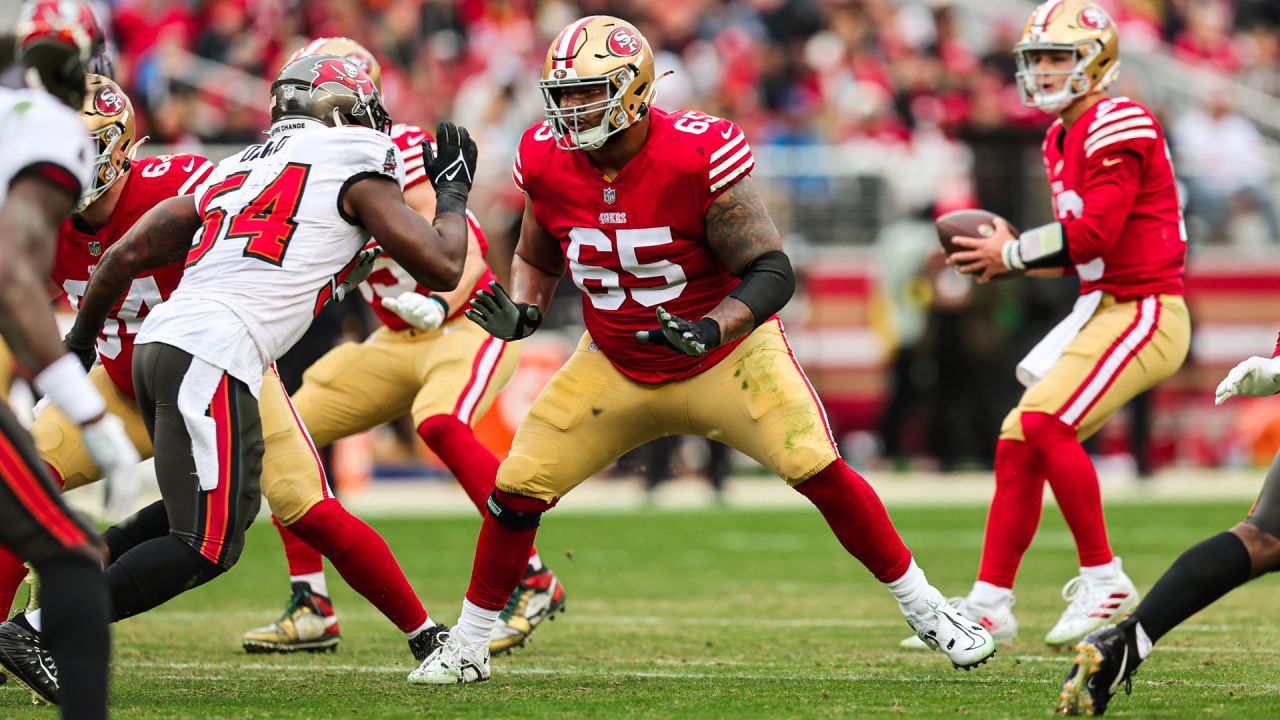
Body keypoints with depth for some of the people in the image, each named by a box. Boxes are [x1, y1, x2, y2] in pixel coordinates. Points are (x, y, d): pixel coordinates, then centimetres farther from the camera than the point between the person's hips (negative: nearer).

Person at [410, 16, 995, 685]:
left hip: (726, 353, -4)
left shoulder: (698, 155, -27)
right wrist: (521, 314, -12)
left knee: (819, 470, -18)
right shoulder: (548, 161, -11)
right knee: (517, 489, -4)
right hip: (616, 365, 4)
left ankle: (925, 609, -1)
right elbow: (536, 259, 9)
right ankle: (467, 645, 15)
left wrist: (709, 331, -40)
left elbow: (771, 272, -24)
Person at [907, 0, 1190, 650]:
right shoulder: (1062, 140, 17)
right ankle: (988, 605, 13)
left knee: (1045, 420, -23)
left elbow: (1095, 234, -21)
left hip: (1145, 311, -10)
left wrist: (1012, 253, -10)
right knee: (1018, 443, 6)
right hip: (1102, 310, 10)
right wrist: (1021, 261, 6)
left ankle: (1104, 580, -13)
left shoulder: (1118, 128, -14)